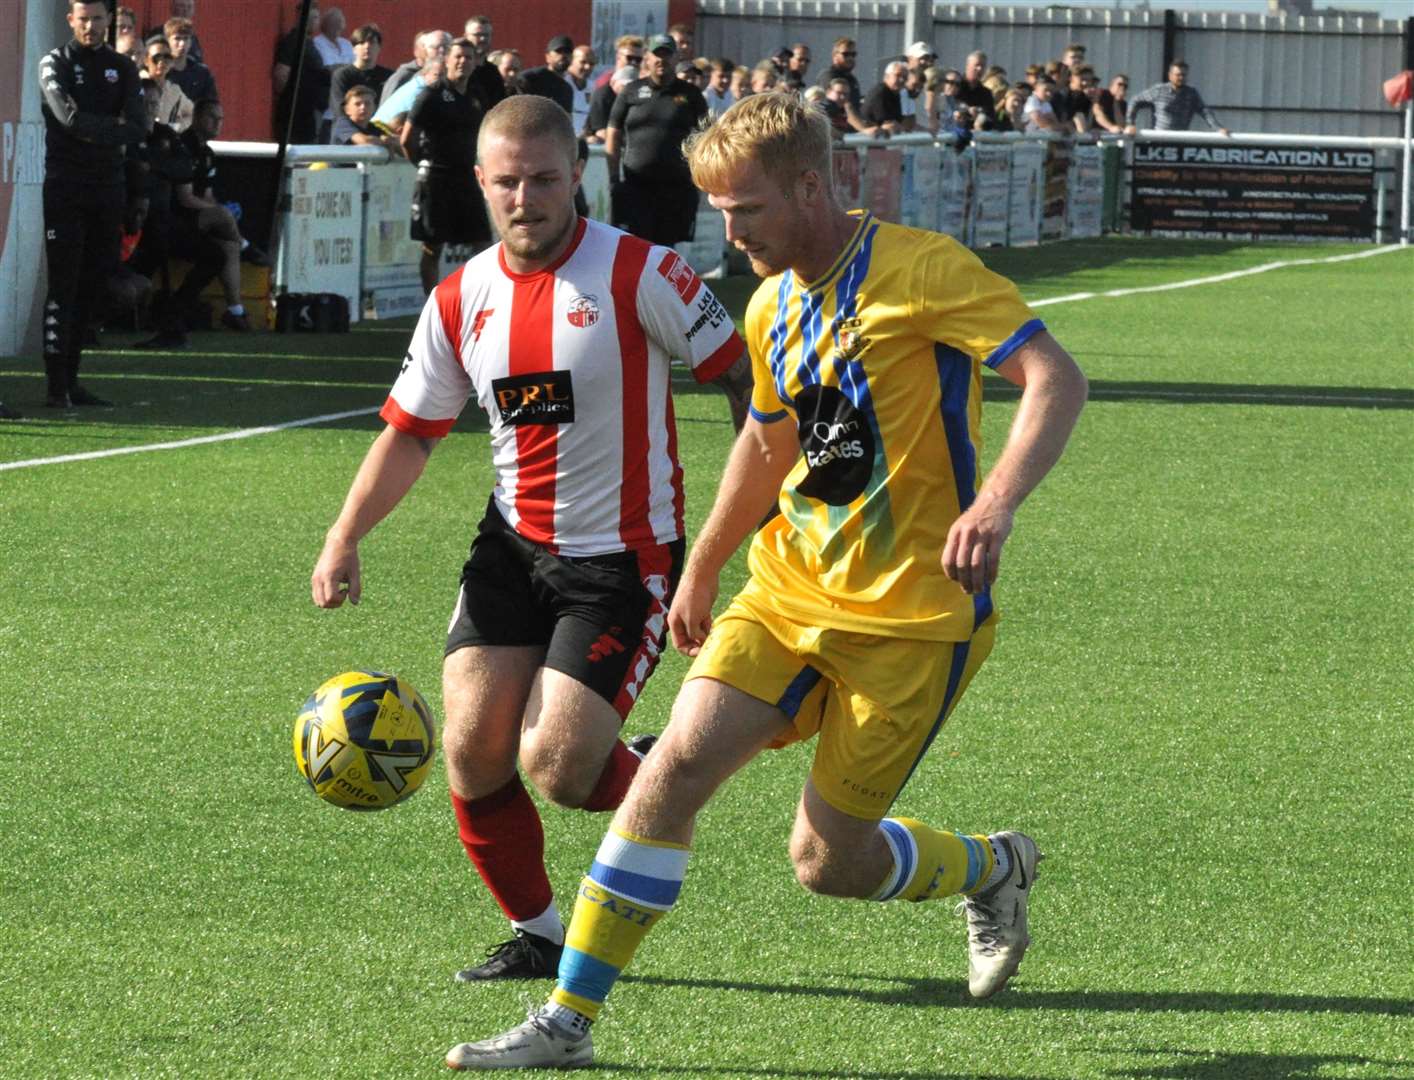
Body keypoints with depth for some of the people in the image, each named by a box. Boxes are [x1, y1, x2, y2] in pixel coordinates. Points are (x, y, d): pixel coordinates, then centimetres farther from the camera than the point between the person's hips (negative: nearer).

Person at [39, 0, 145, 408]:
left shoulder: (122, 68, 12)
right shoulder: (55, 63, 1)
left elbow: (138, 127, -1)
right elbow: (69, 118, -16)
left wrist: (91, 130, -11)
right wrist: (114, 126, -7)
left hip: (109, 188, 4)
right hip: (65, 187, -4)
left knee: (91, 286, 6)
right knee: (63, 285, -9)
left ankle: (71, 379, 11)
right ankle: (56, 385, -11)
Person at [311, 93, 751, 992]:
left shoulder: (637, 274, -13)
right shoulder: (462, 299, 2)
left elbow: (741, 372, -7)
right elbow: (411, 430, 11)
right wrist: (346, 537, 1)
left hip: (623, 559, -5)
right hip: (513, 547, 5)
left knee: (556, 766, -14)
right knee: (473, 749, -4)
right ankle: (538, 933, 15)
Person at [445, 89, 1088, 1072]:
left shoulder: (919, 271, -14)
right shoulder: (772, 309, 10)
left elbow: (1058, 379, -20)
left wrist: (997, 503, -35)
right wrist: (701, 570, 31)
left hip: (913, 616, -6)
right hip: (788, 592, 6)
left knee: (827, 860, -2)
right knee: (677, 763, -13)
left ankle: (993, 870, 30)